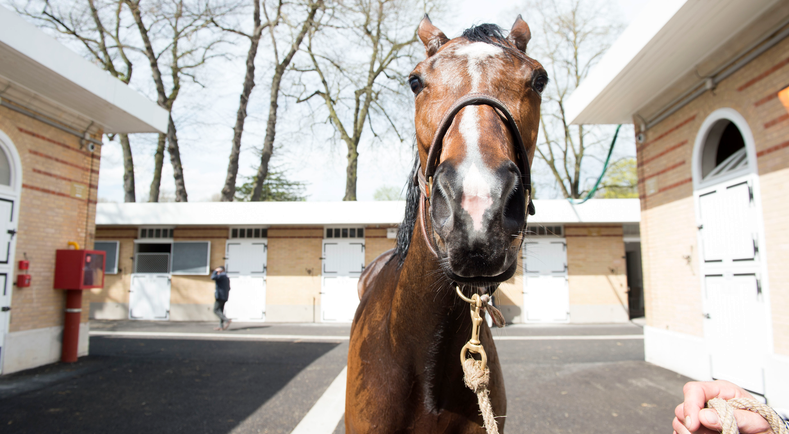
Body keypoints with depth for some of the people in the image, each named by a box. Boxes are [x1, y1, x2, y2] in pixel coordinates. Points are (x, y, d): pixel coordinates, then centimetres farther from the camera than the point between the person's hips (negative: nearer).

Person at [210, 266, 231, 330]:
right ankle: (221, 326, 8)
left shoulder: (221, 275, -11)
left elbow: (213, 277, -27)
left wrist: (215, 271, -10)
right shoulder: (227, 277, 18)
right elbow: (228, 288, 23)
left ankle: (227, 320, -20)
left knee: (216, 311, -8)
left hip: (220, 296, -10)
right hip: (224, 297, 10)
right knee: (220, 311, 11)